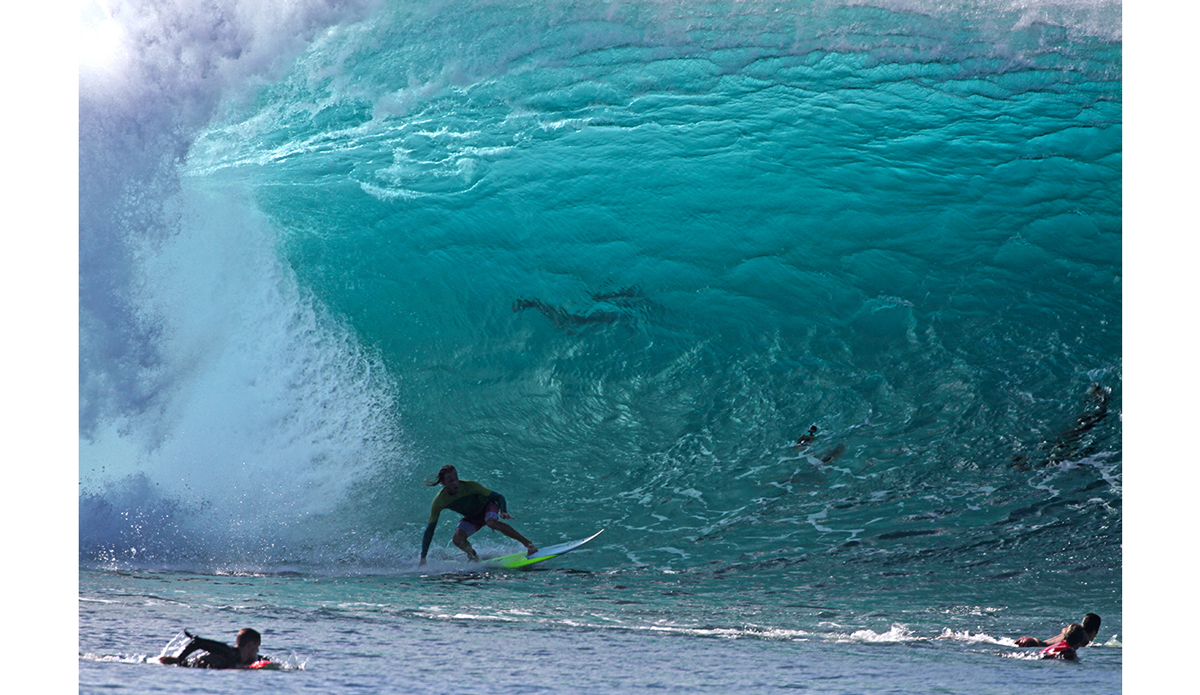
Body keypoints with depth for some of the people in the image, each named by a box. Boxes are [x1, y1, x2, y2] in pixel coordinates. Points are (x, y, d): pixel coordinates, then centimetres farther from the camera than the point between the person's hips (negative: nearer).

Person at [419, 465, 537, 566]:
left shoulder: (469, 486, -30)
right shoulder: (439, 502, -24)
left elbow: (498, 497, -23)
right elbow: (430, 530, -18)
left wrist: (503, 511, -44)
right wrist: (423, 557, -22)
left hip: (488, 506, -3)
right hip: (473, 518, 3)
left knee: (491, 522, -37)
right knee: (458, 538, -25)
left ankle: (528, 544, -34)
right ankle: (474, 557, 7)